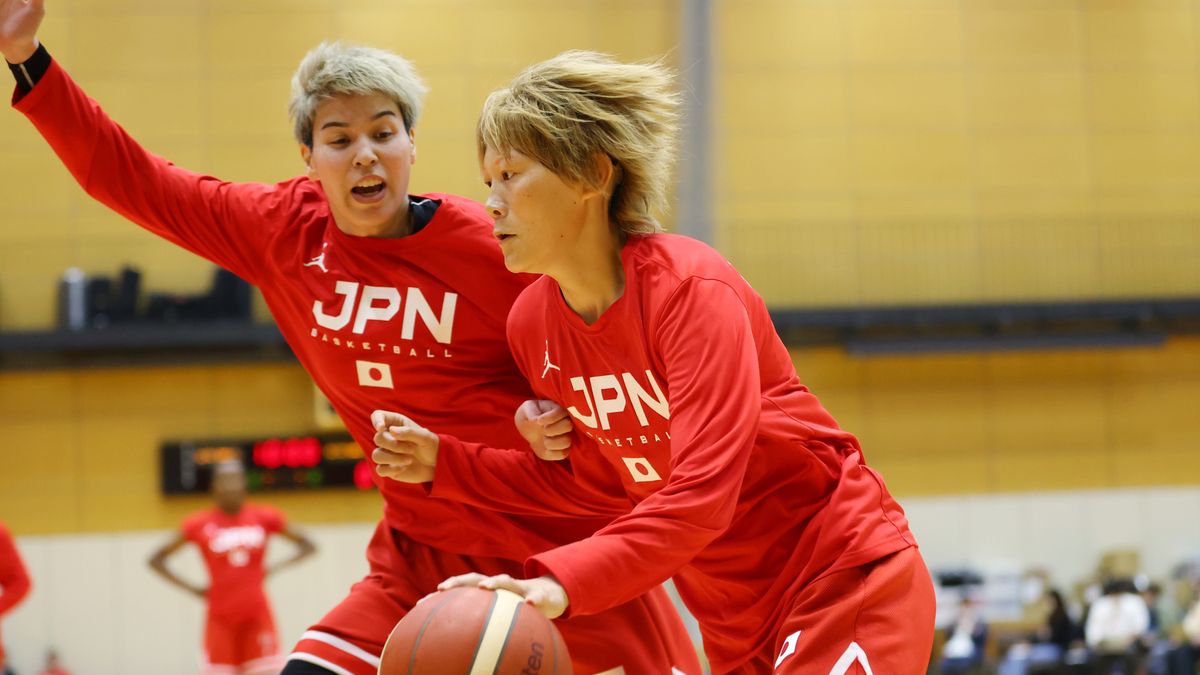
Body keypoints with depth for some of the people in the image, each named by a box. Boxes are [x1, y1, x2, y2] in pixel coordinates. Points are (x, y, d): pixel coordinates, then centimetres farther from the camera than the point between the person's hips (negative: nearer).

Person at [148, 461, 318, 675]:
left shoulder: (264, 518, 3)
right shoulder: (200, 525, -1)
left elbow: (307, 546, 11)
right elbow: (156, 560, 6)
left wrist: (276, 568, -3)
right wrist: (192, 588, -3)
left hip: (257, 615, 1)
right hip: (220, 617, -1)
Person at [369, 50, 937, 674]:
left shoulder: (691, 288, -22)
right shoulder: (530, 323, -1)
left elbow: (701, 494, -30)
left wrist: (561, 582, -40)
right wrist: (443, 463, -1)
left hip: (849, 580, -7)